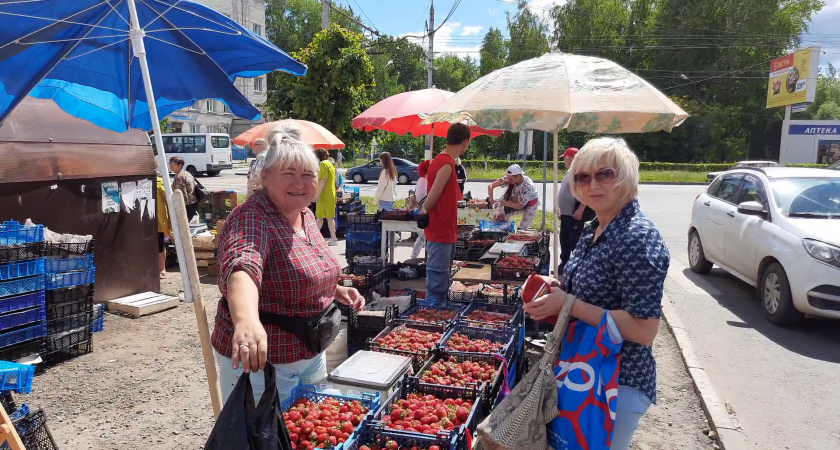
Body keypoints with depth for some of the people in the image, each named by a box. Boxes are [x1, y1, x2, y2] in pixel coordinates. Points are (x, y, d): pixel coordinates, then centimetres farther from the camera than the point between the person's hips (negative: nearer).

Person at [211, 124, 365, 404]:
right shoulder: (251, 219, -23)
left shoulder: (305, 215, 3)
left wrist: (337, 290, 2)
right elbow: (242, 267, -44)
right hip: (259, 360, -8)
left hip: (312, 355, 8)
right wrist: (246, 320, -62)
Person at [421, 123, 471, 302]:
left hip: (443, 231, 10)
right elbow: (431, 199, -19)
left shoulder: (440, 160, 11)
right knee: (437, 286, -3)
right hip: (441, 233, -10)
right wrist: (424, 211, -2)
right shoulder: (446, 164, -20)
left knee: (441, 282, 18)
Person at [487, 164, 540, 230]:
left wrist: (506, 203, -44)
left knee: (522, 229, -11)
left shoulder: (527, 185, -35)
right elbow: (490, 186, -20)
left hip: (530, 205, -5)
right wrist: (491, 201, -33)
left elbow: (520, 206, -31)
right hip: (517, 201, 5)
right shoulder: (508, 178, -24)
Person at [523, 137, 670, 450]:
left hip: (619, 383, -9)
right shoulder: (594, 229, 4)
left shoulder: (638, 238, -23)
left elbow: (644, 330, -26)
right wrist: (556, 289, -2)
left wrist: (569, 304, -25)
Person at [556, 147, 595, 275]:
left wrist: (580, 210, -25)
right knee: (564, 242, 17)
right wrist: (560, 209, 22)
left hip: (574, 215, -10)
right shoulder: (570, 172, 15)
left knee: (575, 243, -2)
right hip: (565, 214, 10)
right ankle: (563, 265, 27)